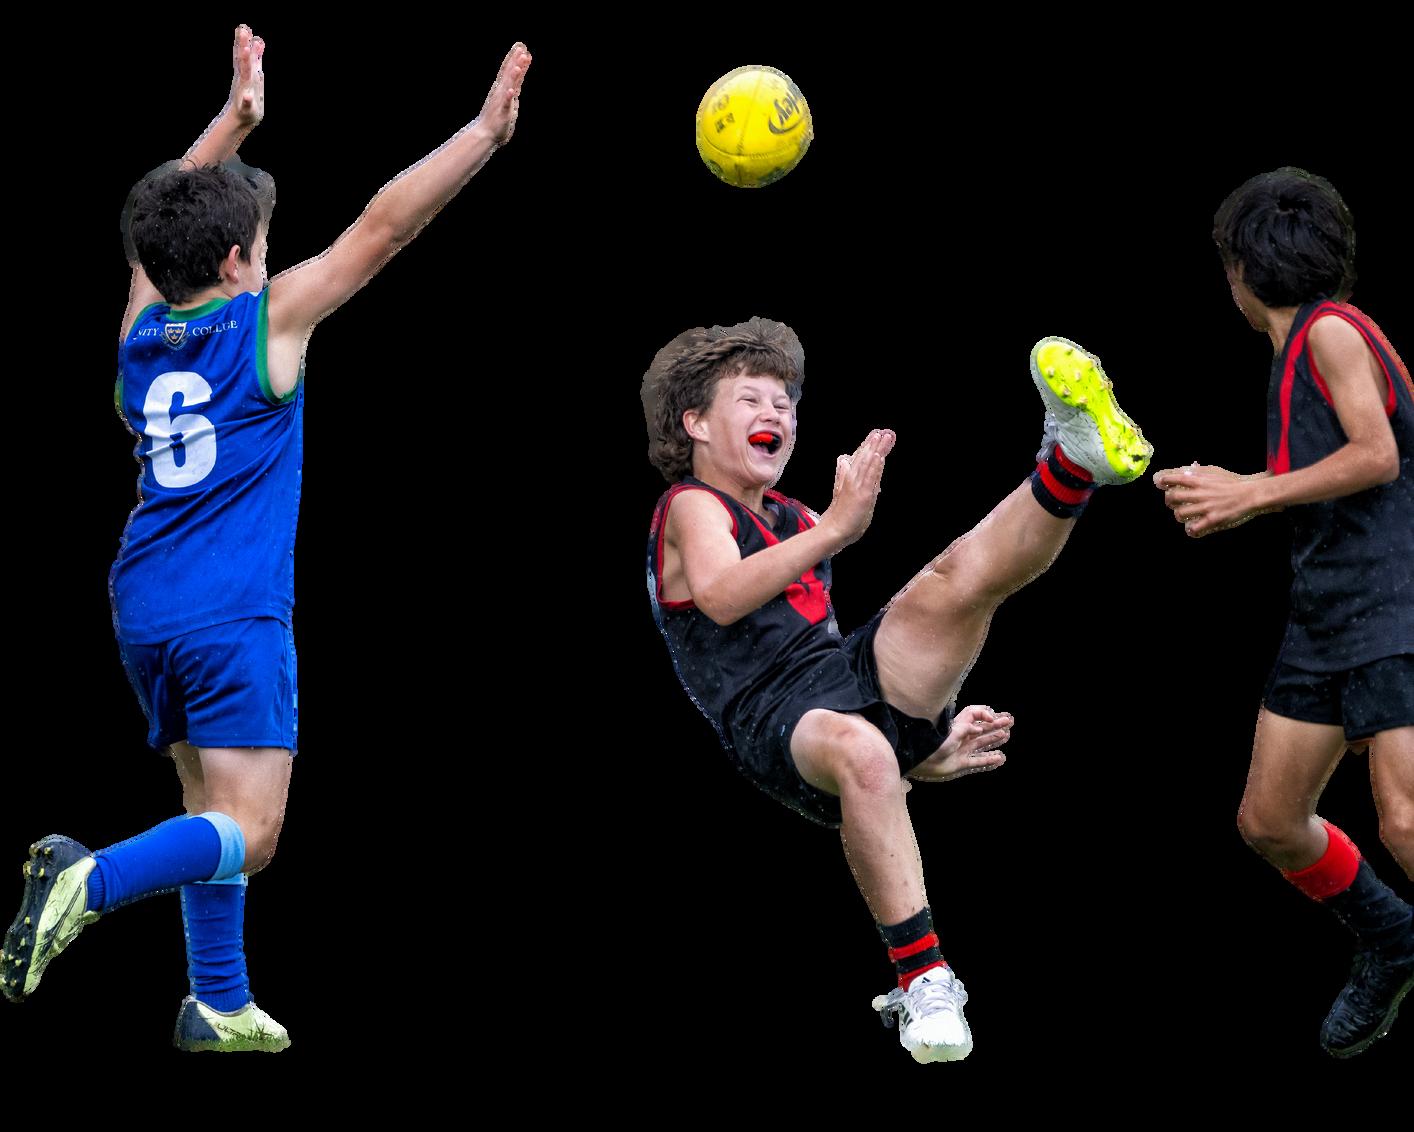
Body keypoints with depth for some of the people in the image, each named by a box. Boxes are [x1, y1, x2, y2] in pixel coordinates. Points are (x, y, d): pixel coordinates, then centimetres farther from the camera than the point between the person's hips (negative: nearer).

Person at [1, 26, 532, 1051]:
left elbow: (176, 217, 28)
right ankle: (92, 881, -36)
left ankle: (221, 1005, 15)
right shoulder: (269, 322, -5)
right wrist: (485, 133, 0)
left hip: (146, 609, 7)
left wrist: (235, 119, 35)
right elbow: (384, 227, -4)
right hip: (233, 615, -7)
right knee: (247, 833, -12)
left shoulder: (143, 325, 9)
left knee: (213, 807, 17)